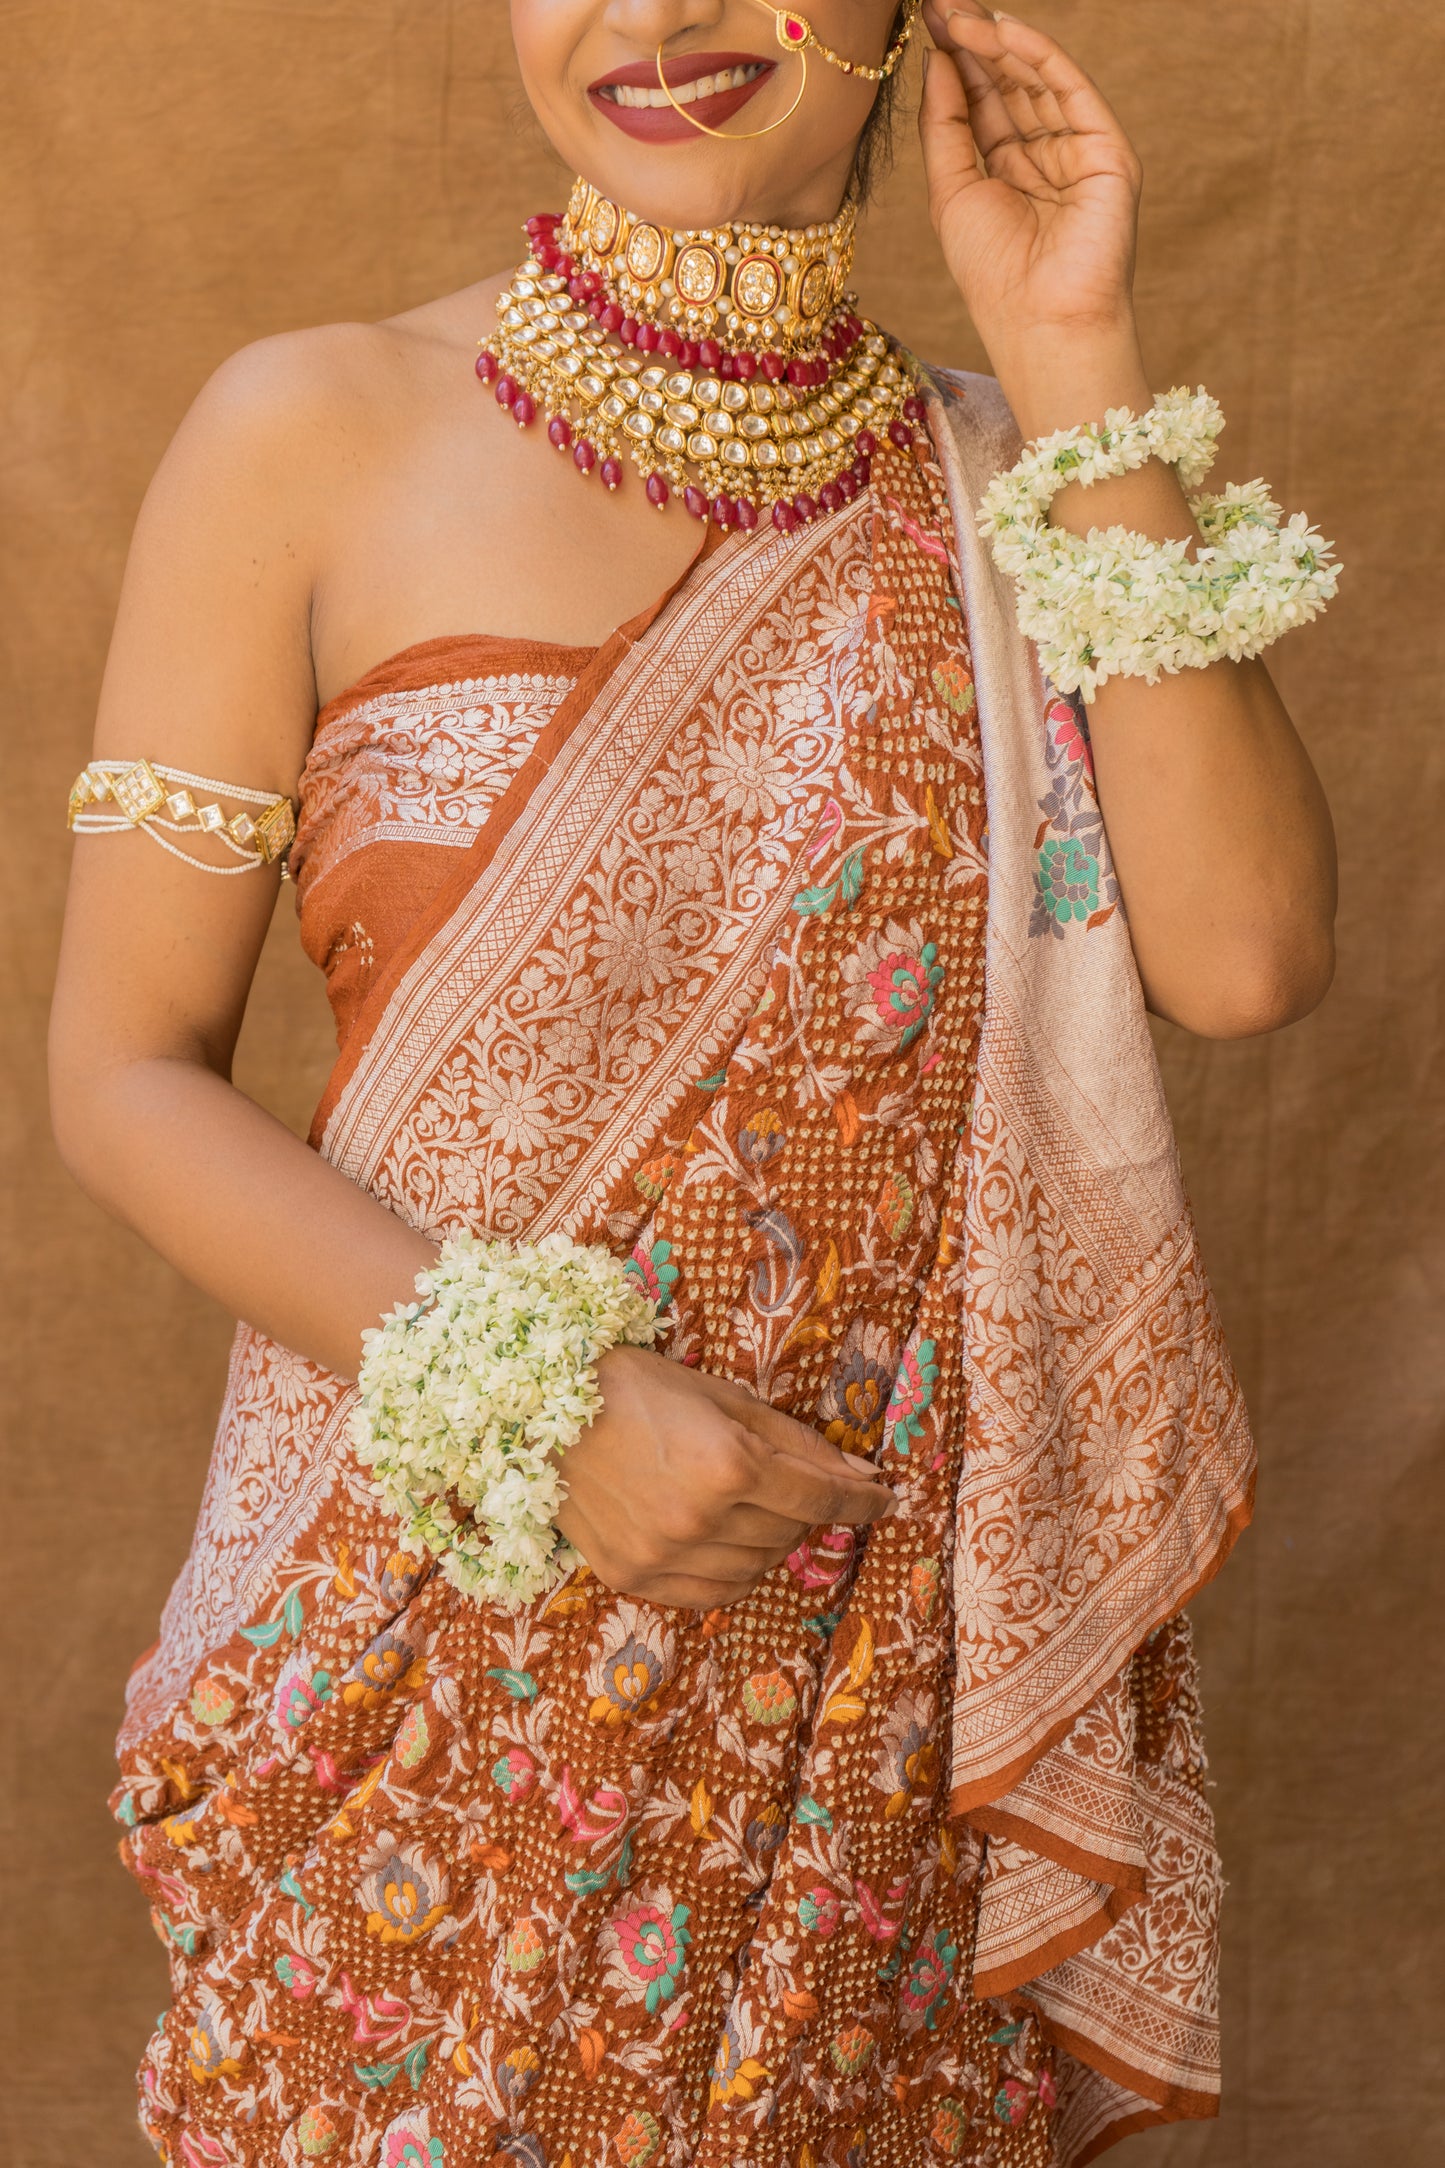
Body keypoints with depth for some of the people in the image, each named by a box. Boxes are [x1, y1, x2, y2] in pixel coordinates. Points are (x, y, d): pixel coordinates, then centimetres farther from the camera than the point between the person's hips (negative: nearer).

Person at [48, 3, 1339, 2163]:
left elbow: (1244, 961, -12)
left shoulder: (1003, 473, 3)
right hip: (449, 1627, -2)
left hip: (923, 1628, 3)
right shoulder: (318, 442, -7)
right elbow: (124, 1074, -6)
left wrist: (1080, 364, -11)